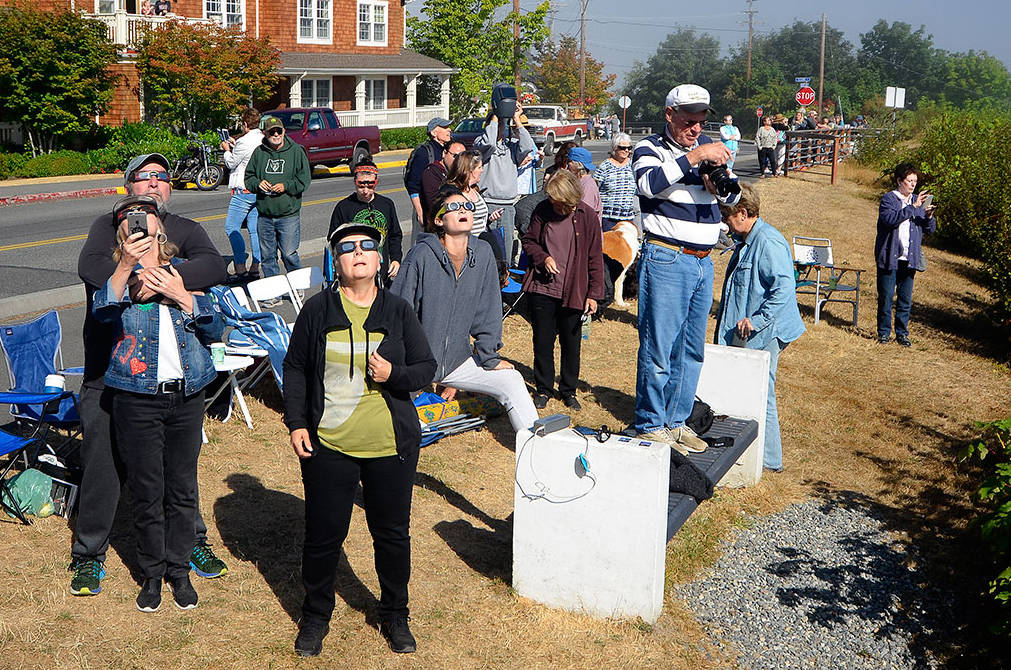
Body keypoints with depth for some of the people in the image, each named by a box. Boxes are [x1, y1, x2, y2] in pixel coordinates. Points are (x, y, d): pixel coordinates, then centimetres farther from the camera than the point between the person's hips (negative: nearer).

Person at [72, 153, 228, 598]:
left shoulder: (186, 230, 5)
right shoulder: (108, 226, 4)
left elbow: (214, 266, -16)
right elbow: (89, 266, -16)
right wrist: (135, 277, -32)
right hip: (109, 373, -1)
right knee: (102, 464, 5)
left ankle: (192, 540, 31)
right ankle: (89, 554, 22)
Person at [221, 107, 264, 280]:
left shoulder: (244, 142, -16)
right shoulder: (263, 140, 7)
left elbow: (231, 163, -5)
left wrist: (227, 150, 13)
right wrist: (235, 146, 25)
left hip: (243, 191, -8)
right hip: (258, 190, 8)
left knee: (231, 227, -4)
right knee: (254, 229, 10)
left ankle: (241, 269, -10)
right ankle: (255, 268, 11)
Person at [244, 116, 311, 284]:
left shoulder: (296, 151, 1)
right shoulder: (258, 152, 9)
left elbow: (304, 179, -1)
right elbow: (248, 177, 15)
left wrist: (286, 186, -14)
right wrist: (258, 183, -6)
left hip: (288, 215, -4)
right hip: (264, 215, 4)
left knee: (289, 254, -5)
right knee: (267, 256, 8)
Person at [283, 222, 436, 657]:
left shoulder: (398, 311, 3)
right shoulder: (318, 310, 0)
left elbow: (426, 367, 6)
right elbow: (295, 368, 6)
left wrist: (394, 374, -14)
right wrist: (296, 422, -2)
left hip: (392, 446, 1)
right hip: (328, 445, -1)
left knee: (392, 532, 11)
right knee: (323, 534, 7)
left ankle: (395, 615, 32)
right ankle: (316, 617, 30)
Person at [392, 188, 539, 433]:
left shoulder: (483, 253, -3)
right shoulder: (421, 255, -16)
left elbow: (488, 311, 4)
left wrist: (489, 357, 4)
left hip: (458, 359, 4)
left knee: (512, 381, -2)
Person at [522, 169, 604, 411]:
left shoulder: (587, 216, -6)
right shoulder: (543, 210, -3)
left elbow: (595, 258, -1)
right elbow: (528, 240, 10)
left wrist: (594, 293, -3)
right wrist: (543, 257, -11)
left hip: (573, 292, -1)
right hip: (542, 289, 1)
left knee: (571, 343, 10)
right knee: (542, 342, 8)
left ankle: (568, 390, 26)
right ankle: (543, 388, 25)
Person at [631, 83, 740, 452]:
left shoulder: (708, 146, 14)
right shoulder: (649, 148, -3)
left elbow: (733, 199, 16)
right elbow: (649, 183, -25)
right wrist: (693, 157, -27)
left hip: (703, 262, 7)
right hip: (666, 259, -7)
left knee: (692, 350, 12)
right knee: (658, 349, -4)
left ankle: (676, 421, 23)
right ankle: (650, 426, 7)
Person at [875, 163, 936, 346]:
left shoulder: (918, 201, 13)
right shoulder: (888, 199, -3)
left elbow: (930, 229, 12)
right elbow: (890, 219, -22)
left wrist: (929, 216, -9)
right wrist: (913, 207, -24)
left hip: (910, 259, 4)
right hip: (889, 257, -4)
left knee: (906, 299, 7)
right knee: (886, 297, 1)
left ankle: (902, 333, 17)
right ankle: (884, 332, 12)